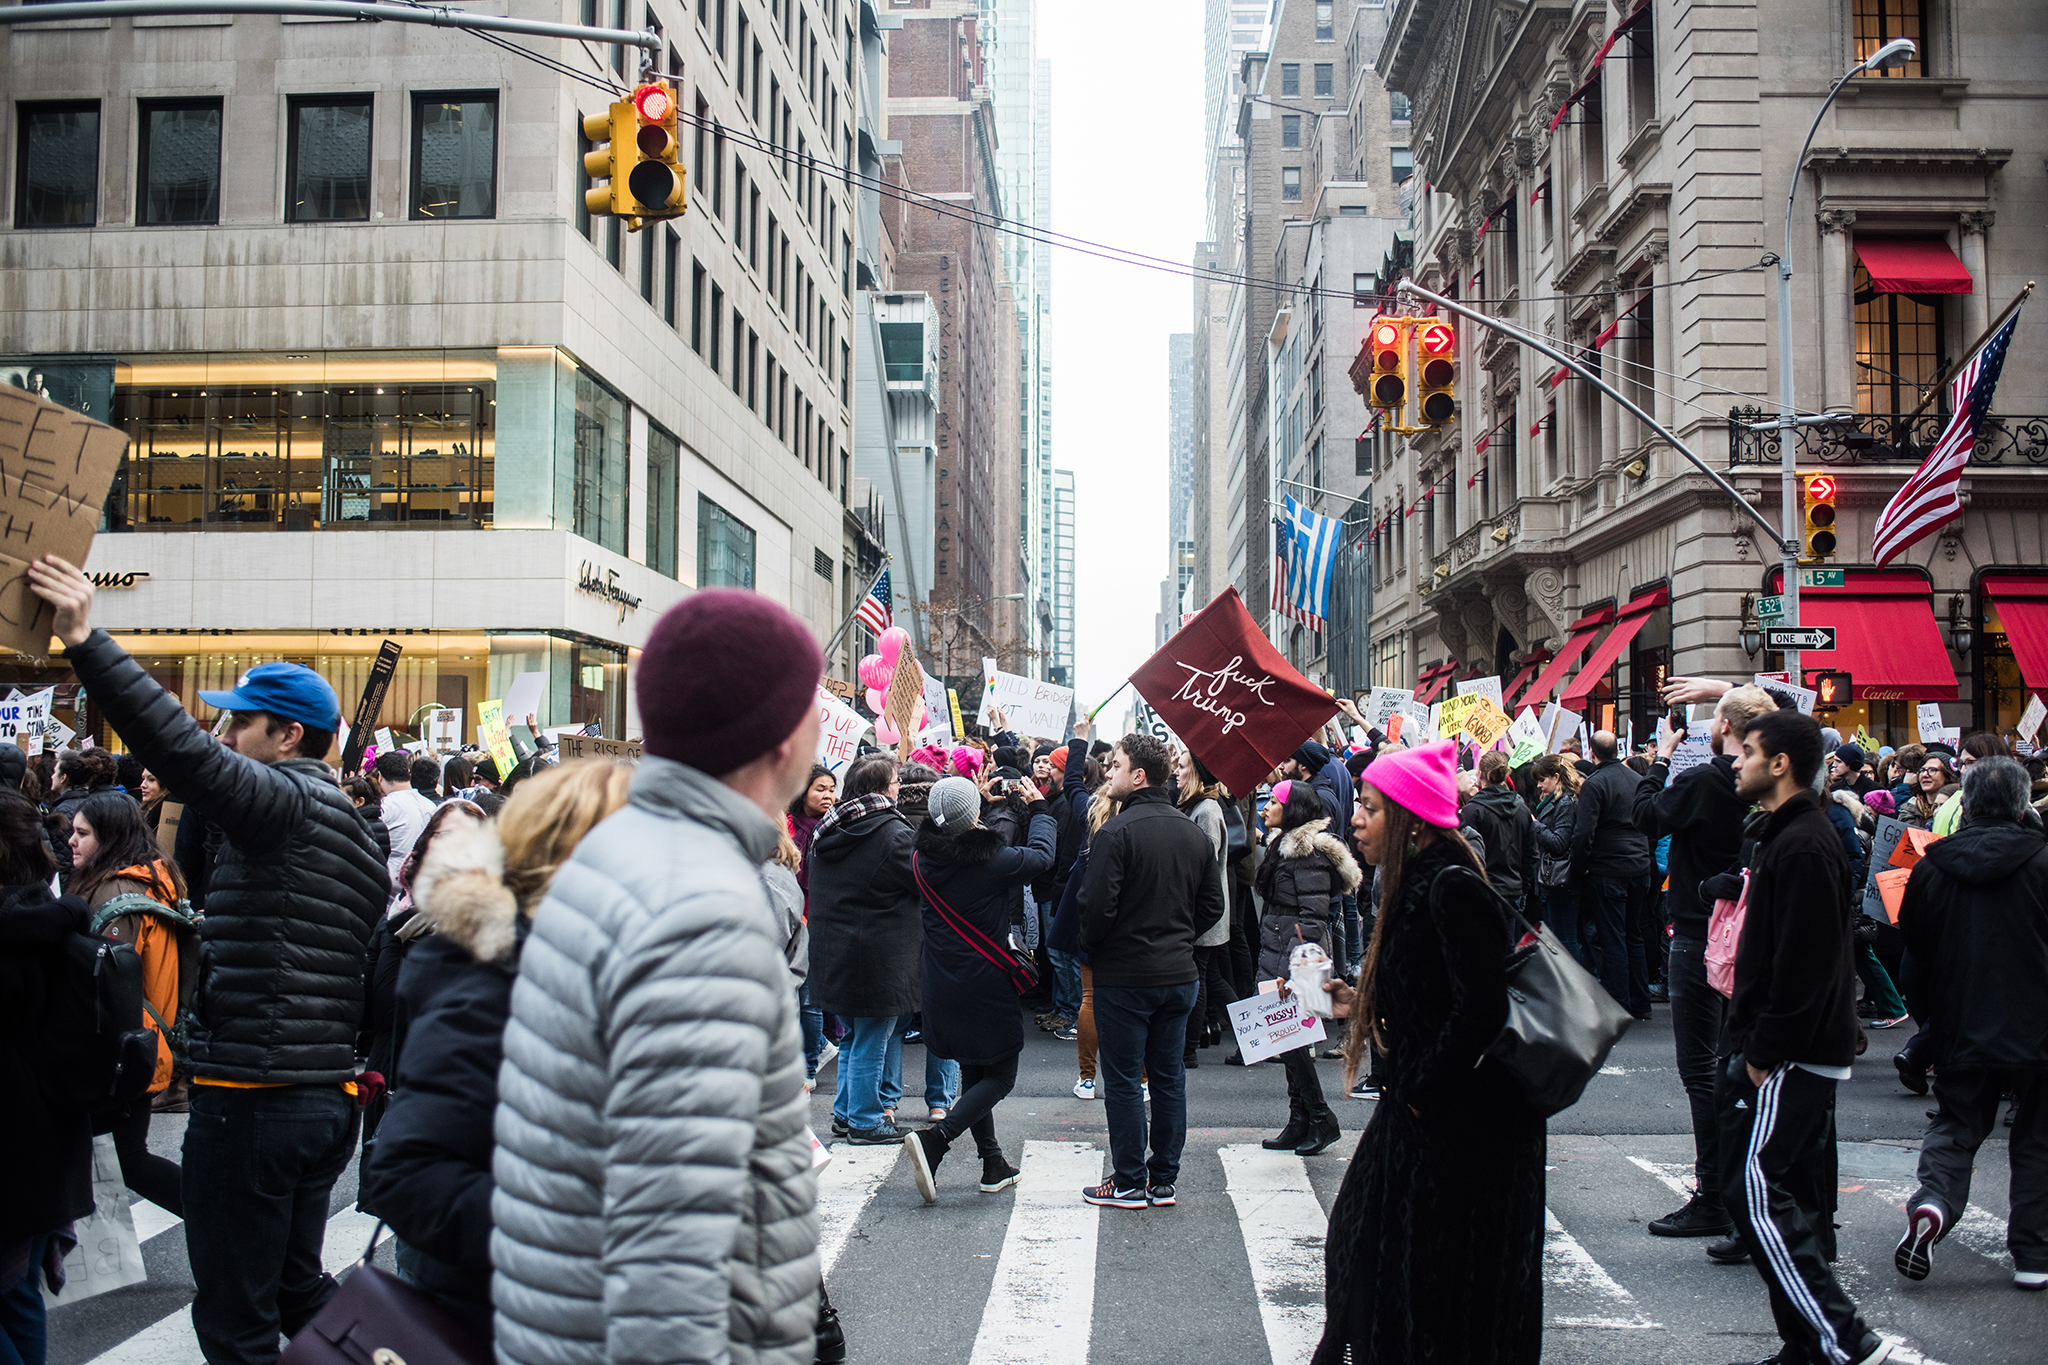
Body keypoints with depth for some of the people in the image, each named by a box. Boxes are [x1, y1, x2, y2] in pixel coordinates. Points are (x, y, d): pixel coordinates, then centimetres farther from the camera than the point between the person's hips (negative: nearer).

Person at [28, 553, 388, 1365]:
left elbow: (184, 752, -27)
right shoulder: (351, 827, 17)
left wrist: (86, 643, -26)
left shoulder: (286, 802, -12)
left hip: (251, 1103, -9)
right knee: (297, 1286, 22)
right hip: (327, 1095, 9)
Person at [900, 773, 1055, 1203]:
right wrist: (1038, 808, 14)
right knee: (1001, 1076, 5)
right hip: (986, 985, -6)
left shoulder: (922, 861, -4)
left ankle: (993, 1163, 23)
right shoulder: (992, 860, -18)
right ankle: (935, 1139, -14)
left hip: (941, 986, 6)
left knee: (972, 1072, 19)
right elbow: (1041, 854, -1)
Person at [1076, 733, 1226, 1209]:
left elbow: (1098, 906, -19)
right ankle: (1164, 1180, 20)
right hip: (1179, 973, 6)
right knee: (1168, 1076, 13)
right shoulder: (1195, 833, 5)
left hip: (1124, 975, -6)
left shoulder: (1116, 833, -16)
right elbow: (1213, 904, 10)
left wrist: (1090, 950, -1)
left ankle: (1129, 1183, 9)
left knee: (1123, 1080, 3)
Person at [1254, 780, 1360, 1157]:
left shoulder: (1310, 852, -15)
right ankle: (1300, 1123, 15)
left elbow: (1313, 914, -20)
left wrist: (1292, 969, -23)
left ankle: (1322, 1121, 4)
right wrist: (1271, 965, 20)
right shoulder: (1284, 844, 14)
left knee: (1291, 1040, -7)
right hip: (1278, 957, 10)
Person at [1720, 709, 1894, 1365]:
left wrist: (1764, 1052, -19)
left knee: (1753, 1190, -10)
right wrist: (1755, 1046, 18)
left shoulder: (1801, 846, -18)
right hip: (1805, 1052, 11)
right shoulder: (1789, 833, 15)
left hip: (1792, 1057, -11)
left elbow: (1803, 962, -23)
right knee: (1796, 1193, 12)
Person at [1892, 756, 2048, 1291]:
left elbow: (1916, 957, 6)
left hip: (1961, 1031, 2)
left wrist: (1931, 1024, 19)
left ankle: (1933, 1201, -13)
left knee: (1955, 1127, 14)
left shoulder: (1931, 867, -1)